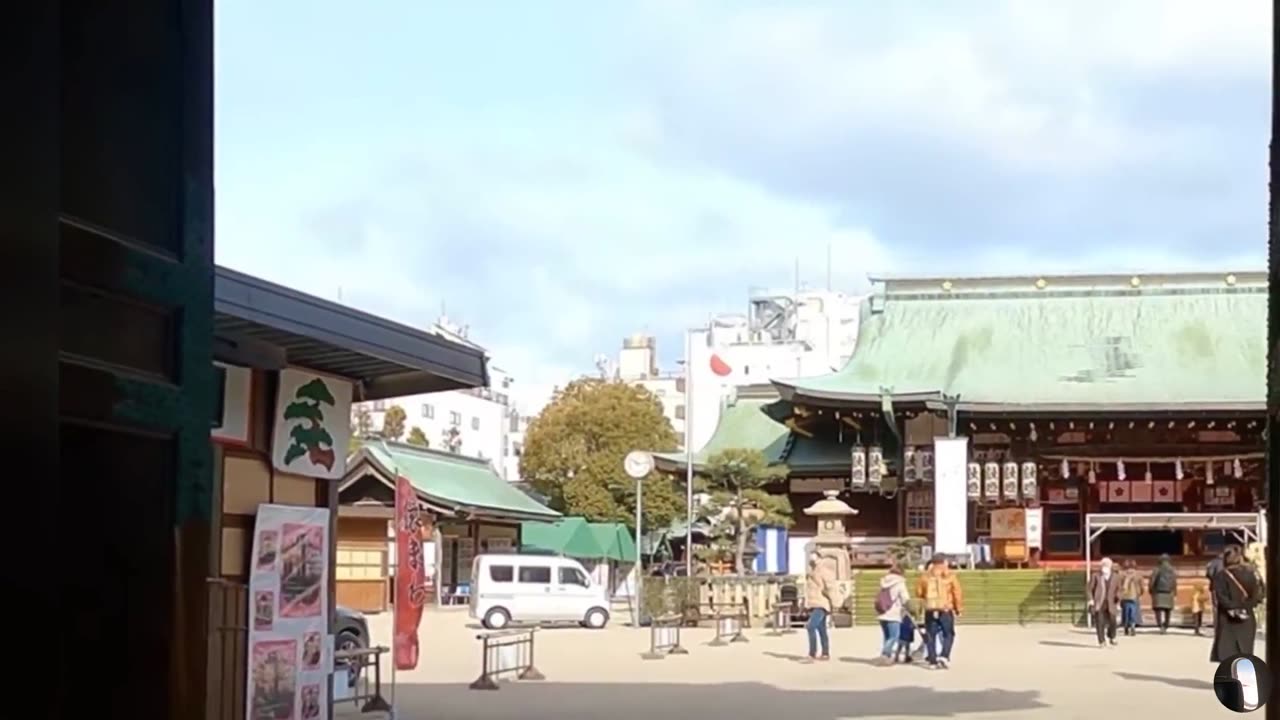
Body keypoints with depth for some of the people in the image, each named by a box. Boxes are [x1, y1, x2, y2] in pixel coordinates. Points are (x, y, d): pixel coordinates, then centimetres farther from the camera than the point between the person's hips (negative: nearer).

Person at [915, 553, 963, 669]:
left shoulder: (926, 576, 5)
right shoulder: (950, 576, -2)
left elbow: (919, 592, 9)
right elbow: (957, 593, -4)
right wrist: (959, 608, 6)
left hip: (930, 610, 2)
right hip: (946, 610, -2)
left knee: (931, 635, 9)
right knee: (948, 634, 8)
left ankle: (933, 661, 7)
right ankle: (944, 655, -11)